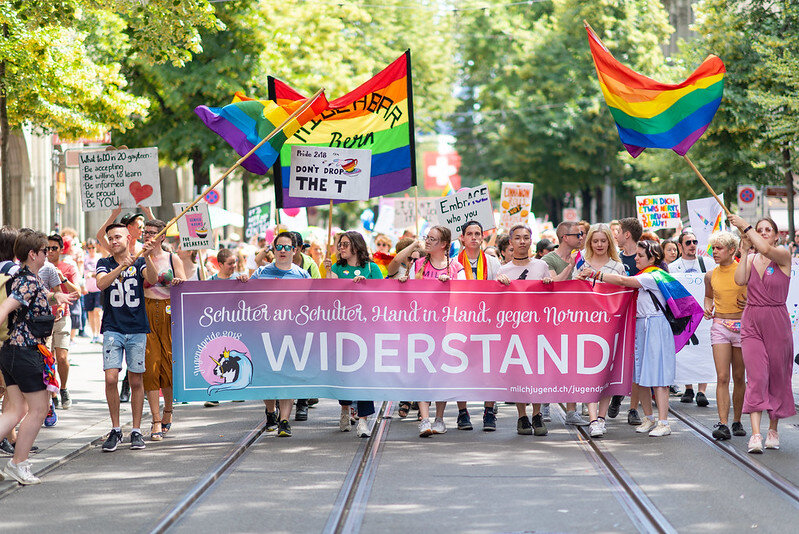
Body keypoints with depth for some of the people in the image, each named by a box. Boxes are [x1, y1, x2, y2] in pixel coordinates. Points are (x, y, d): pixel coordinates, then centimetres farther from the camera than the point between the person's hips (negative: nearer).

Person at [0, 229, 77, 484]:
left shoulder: (29, 279, 13)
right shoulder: (28, 282, -16)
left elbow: (42, 298, 35)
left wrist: (56, 297, 16)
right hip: (26, 353, -10)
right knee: (38, 409, 3)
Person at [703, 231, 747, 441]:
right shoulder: (711, 276, 6)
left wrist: (749, 303, -13)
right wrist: (708, 308, 5)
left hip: (742, 326, -2)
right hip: (720, 326, 2)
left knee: (739, 377, 6)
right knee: (722, 377, -9)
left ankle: (737, 421, 20)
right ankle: (723, 424, -14)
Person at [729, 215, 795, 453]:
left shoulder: (783, 255, -2)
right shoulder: (751, 259, 9)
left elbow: (766, 249, -23)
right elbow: (740, 280, -8)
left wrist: (745, 226, -17)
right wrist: (744, 251, -6)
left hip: (777, 322, -2)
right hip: (752, 323, 2)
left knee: (777, 377, 6)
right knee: (756, 377, -10)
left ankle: (773, 429, 21)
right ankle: (756, 434, -17)